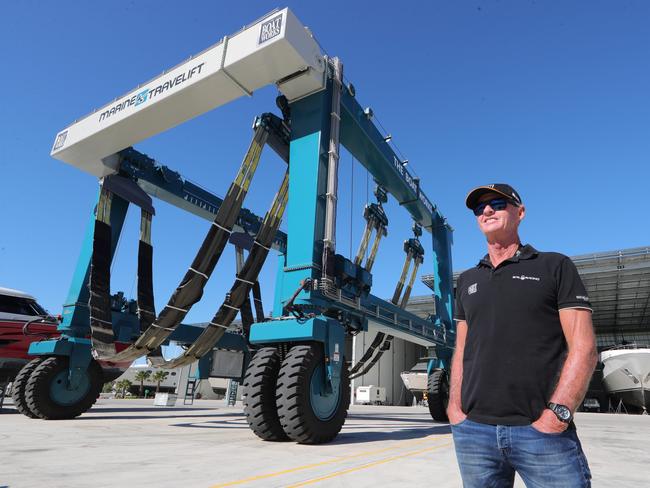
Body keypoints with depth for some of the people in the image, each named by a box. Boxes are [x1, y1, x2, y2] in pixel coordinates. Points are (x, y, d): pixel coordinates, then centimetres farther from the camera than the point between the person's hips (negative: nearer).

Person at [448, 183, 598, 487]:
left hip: (542, 431, -3)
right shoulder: (467, 280, 14)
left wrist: (555, 415, -14)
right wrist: (455, 408, 3)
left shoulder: (555, 266, 3)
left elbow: (584, 348, -5)